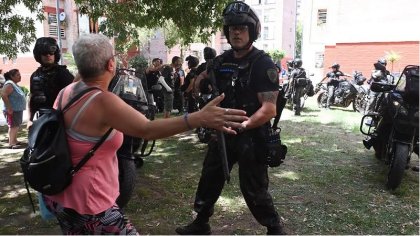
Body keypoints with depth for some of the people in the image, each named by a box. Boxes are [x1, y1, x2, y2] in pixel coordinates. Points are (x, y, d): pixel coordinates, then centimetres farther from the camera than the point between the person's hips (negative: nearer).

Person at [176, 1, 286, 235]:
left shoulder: (263, 64, -15)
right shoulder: (222, 60, 5)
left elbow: (269, 109, -23)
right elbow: (203, 76, 24)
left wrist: (243, 124, -37)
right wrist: (200, 81, 1)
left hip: (252, 137, -7)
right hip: (222, 133, 7)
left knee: (253, 189, 2)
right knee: (209, 179, 16)